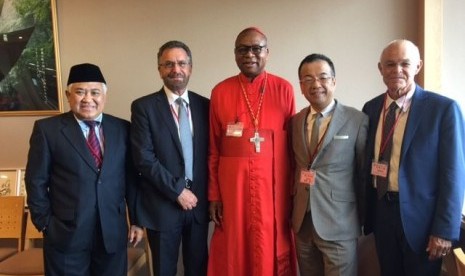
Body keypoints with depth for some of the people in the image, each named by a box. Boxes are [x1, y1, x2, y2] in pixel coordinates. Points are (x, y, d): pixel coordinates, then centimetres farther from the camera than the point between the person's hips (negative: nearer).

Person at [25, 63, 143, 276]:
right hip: (66, 234, -2)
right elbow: (36, 181, -1)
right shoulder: (47, 129, -3)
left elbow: (131, 178, 6)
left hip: (113, 232, 3)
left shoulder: (122, 128, 4)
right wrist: (45, 224, -2)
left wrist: (136, 220, 6)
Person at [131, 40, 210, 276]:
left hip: (199, 202, 3)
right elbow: (144, 159, -12)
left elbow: (210, 153, 7)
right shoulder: (143, 107, -5)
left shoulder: (204, 105, 5)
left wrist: (209, 195, 0)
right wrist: (177, 190, -13)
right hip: (162, 205, -3)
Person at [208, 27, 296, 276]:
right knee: (233, 252, 10)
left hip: (274, 185, 0)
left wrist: (294, 191, 2)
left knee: (273, 252, 9)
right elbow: (214, 148, 4)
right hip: (233, 185, 1)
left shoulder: (284, 89, 0)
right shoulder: (220, 92, 2)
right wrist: (213, 194, 2)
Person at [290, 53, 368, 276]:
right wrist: (293, 209, 8)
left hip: (339, 224, -4)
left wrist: (364, 217, 4)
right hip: (302, 222, 4)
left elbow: (365, 173, -2)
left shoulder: (357, 120, -8)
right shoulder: (295, 121, 6)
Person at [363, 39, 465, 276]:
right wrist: (365, 210, 6)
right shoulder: (371, 108, 4)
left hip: (421, 215, -4)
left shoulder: (443, 108, -10)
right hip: (380, 211, 4)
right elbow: (367, 163, 8)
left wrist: (445, 230, -14)